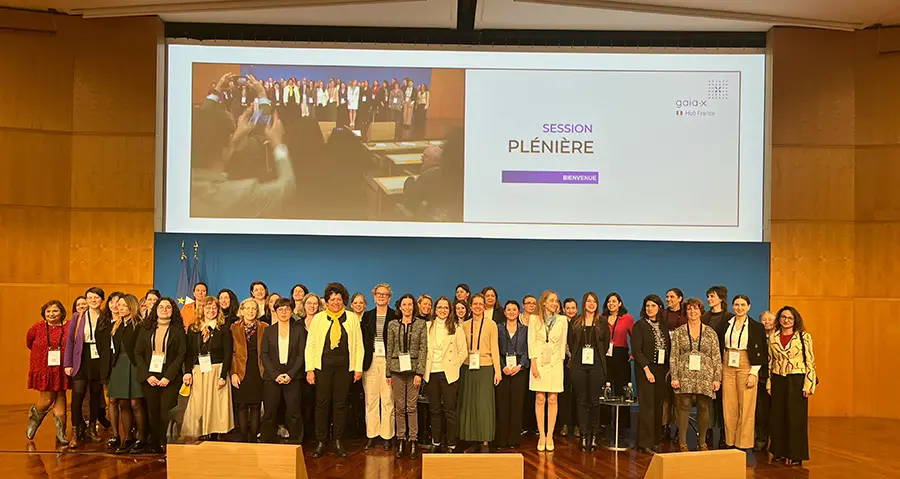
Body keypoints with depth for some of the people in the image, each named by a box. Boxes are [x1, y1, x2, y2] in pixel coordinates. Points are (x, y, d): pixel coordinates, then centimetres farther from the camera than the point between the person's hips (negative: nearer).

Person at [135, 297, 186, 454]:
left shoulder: (178, 330, 4)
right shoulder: (146, 329, 11)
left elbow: (181, 355, -2)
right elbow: (138, 353, 7)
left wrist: (168, 377, -12)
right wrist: (147, 375, -6)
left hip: (170, 378, -2)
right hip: (149, 378, 3)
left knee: (166, 413, -8)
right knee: (152, 413, 4)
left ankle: (166, 446, 0)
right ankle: (153, 445, 13)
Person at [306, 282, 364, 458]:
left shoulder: (352, 318, 7)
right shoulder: (318, 318, 5)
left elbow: (358, 344, 7)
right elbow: (310, 344, 4)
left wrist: (358, 368, 2)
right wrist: (310, 369, -3)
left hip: (344, 366, 0)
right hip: (323, 365, 0)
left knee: (341, 404, 4)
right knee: (322, 404, 1)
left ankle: (338, 442, 14)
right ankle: (320, 443, 10)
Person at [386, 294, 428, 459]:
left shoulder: (421, 324, 4)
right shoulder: (393, 324, 9)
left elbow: (423, 349, -1)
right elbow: (389, 349, 9)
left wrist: (419, 372, -8)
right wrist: (388, 373, 5)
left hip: (413, 369, -2)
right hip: (397, 369, 2)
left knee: (412, 406, -3)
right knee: (399, 407, 4)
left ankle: (413, 441, 4)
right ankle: (401, 441, 12)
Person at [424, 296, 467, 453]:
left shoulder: (456, 327, 1)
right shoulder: (428, 326, 7)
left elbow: (462, 352, 2)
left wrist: (453, 366, -3)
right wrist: (424, 368, 2)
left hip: (449, 374, -2)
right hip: (432, 373, 3)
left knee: (449, 410, -2)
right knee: (434, 410, 9)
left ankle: (451, 445, 6)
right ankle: (436, 443, 19)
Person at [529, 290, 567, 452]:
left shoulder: (562, 320, 8)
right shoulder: (534, 319, 4)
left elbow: (563, 344, 9)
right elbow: (531, 343, 0)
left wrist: (561, 363, 3)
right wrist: (534, 364, -7)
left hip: (556, 363, 1)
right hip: (539, 361, -1)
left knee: (552, 399, 0)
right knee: (540, 399, -1)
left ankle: (550, 436, 7)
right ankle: (541, 436, 6)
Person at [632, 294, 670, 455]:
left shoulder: (664, 326, 13)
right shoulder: (639, 325, -3)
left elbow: (669, 348, 13)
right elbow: (636, 350, -9)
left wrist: (669, 369, 3)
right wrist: (647, 369, -15)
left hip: (662, 370, 5)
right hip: (645, 370, -5)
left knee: (658, 406, 6)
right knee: (647, 406, -7)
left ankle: (655, 440, 14)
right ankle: (645, 443, -4)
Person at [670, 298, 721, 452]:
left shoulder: (710, 332, 7)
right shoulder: (679, 332, 4)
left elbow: (717, 357, 6)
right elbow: (673, 356, 2)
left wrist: (717, 378, 0)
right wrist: (674, 377, -4)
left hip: (705, 377, 1)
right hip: (685, 376, -1)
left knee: (703, 408, 5)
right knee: (684, 407, -3)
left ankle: (702, 442, 18)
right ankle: (682, 443, 4)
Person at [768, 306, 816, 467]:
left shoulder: (804, 337, -3)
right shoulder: (773, 337, 8)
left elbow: (810, 362, -4)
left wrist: (808, 384, -9)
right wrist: (769, 383, 9)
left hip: (797, 381, -4)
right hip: (778, 380, 4)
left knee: (796, 417, 0)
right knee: (778, 417, 7)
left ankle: (796, 455, 11)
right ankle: (780, 452, 20)